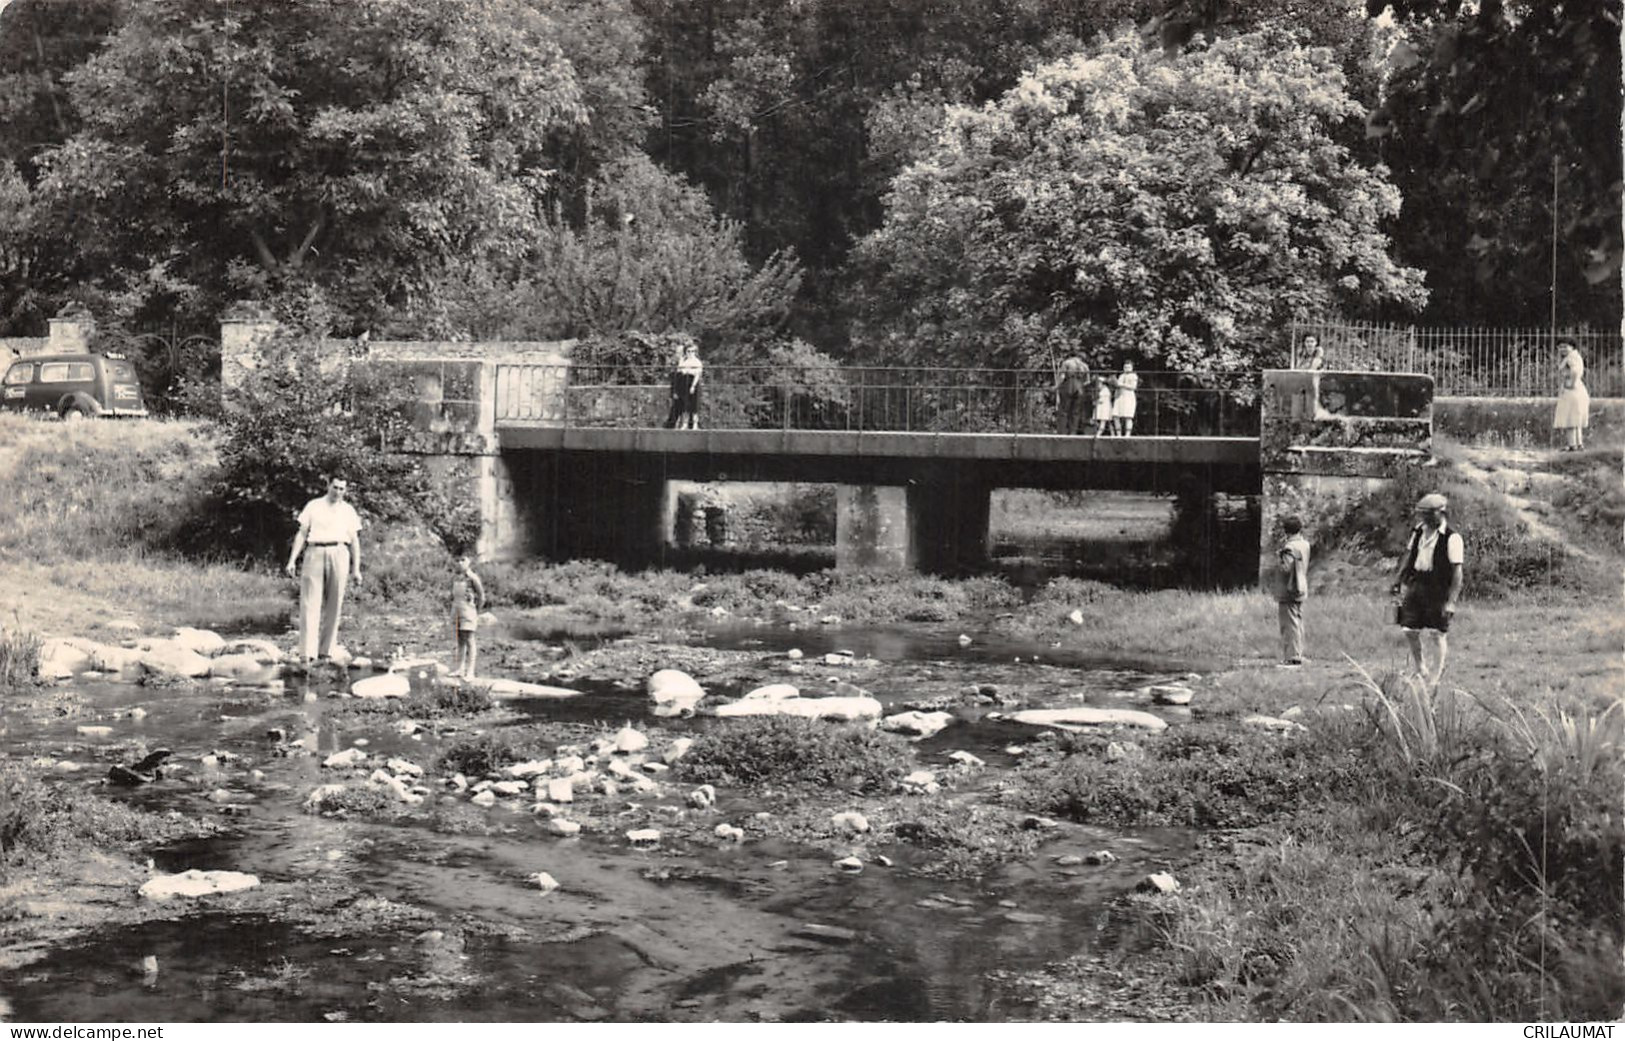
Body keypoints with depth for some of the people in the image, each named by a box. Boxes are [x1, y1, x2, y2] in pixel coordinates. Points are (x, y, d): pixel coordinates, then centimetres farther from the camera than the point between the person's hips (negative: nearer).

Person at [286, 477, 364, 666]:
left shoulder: (348, 510, 14)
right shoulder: (313, 506, 11)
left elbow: (354, 541, 14)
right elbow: (302, 534, 10)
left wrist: (356, 569, 9)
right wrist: (292, 560, 1)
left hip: (338, 554, 1)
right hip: (315, 553, -1)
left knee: (334, 606, -1)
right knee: (310, 603, -8)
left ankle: (325, 652, 6)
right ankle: (307, 653, -13)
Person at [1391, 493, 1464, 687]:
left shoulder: (1452, 538, -12)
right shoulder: (1418, 531, 8)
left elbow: (1457, 572, -13)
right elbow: (1408, 555, 19)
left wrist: (1451, 601, -17)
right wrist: (1399, 581, 13)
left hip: (1437, 589, -6)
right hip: (1415, 585, 6)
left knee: (1437, 635, 0)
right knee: (1410, 631, 8)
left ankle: (1435, 676, 12)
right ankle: (1419, 668, 32)